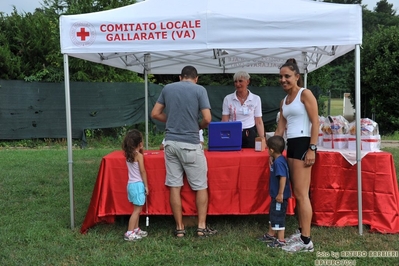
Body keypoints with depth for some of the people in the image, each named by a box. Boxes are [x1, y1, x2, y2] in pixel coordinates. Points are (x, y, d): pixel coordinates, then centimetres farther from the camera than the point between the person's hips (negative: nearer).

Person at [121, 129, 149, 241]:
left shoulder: (128, 155, 8)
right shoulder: (139, 155, -13)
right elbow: (142, 172, -12)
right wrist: (146, 186, -8)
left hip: (131, 184, 8)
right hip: (138, 184, -8)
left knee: (137, 209, 18)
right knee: (137, 210, -4)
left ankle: (136, 229, 26)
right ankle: (129, 233, -5)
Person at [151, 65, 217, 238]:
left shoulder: (167, 88, 9)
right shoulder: (199, 90, -3)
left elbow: (155, 114, 11)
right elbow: (207, 119, -9)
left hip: (171, 142, 4)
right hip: (190, 143, -3)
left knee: (174, 186, 7)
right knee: (201, 186, 9)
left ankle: (179, 228, 13)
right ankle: (202, 227, 12)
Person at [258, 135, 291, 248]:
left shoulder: (279, 162, -24)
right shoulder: (277, 160, 7)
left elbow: (283, 178, -29)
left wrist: (280, 194, -27)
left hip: (280, 196, -11)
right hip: (275, 194, 11)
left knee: (278, 217, 0)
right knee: (273, 214, 23)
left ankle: (281, 240, 10)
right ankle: (271, 234, 38)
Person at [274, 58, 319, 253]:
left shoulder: (305, 94, -5)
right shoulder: (284, 101, 18)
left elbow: (315, 123, -11)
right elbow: (280, 129, 20)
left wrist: (312, 149, -19)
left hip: (303, 145, -9)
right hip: (291, 145, 9)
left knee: (301, 194, -10)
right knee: (297, 193, 12)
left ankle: (306, 241, -5)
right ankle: (301, 232, 21)